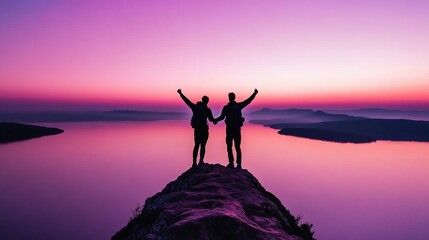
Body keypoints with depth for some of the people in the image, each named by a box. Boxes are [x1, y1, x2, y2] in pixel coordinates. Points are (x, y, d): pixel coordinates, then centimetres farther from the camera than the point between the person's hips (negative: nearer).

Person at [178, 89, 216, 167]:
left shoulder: (195, 107, 3)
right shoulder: (207, 110, -7)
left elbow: (186, 100, 9)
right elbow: (211, 119, -10)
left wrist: (180, 93, 19)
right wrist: (215, 121, 12)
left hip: (196, 129, 4)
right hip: (204, 129, -4)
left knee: (196, 145, 13)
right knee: (203, 146, 3)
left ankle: (194, 161, 12)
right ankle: (201, 161, -1)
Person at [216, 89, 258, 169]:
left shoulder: (238, 105, 5)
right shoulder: (226, 107, 9)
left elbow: (248, 101, -1)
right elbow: (222, 117, 9)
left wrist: (254, 93, -9)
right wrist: (215, 120, -5)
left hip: (237, 129, -3)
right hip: (229, 129, 3)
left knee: (237, 147, -4)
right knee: (229, 146, 5)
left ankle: (239, 164, -1)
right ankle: (231, 163, 14)